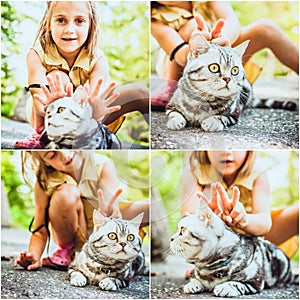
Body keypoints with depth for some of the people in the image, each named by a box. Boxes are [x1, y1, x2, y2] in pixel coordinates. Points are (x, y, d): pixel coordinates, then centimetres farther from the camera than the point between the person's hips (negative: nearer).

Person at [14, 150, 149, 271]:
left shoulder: (102, 165, -21)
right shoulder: (44, 183, -20)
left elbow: (112, 207, -33)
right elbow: (40, 231, -18)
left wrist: (109, 215, -58)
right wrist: (34, 258, -38)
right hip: (73, 236, -1)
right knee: (66, 193, -33)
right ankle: (66, 251, -9)